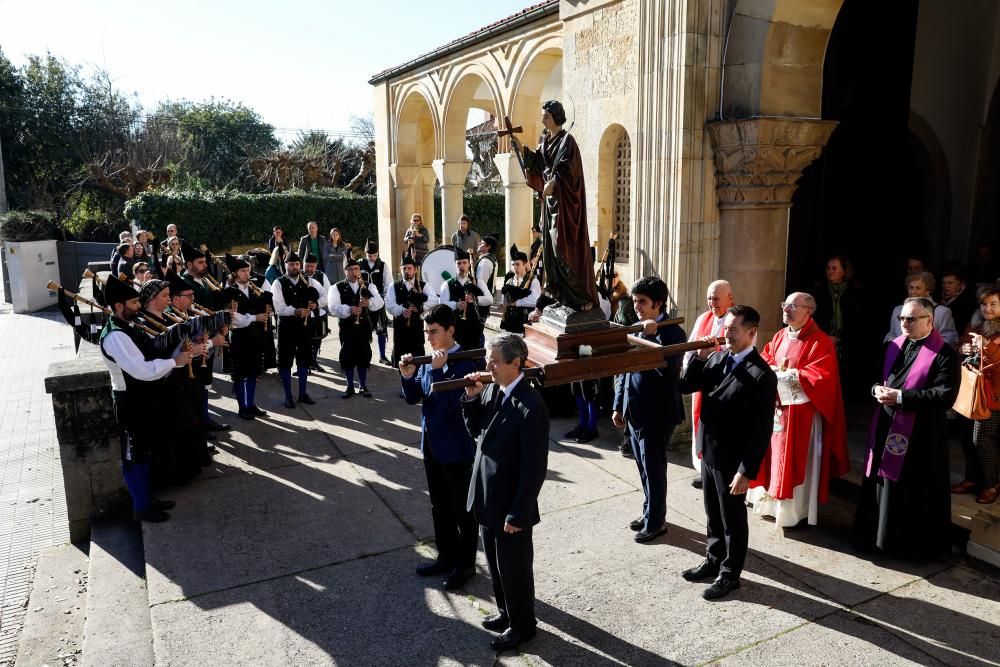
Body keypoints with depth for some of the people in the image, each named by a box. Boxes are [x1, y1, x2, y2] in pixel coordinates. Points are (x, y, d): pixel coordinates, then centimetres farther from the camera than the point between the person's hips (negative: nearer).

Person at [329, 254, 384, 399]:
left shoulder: (369, 286, 8)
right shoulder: (337, 288, 2)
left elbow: (380, 303, -6)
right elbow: (334, 307, -12)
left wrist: (369, 302, -27)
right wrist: (349, 309, -29)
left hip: (364, 326, 2)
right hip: (346, 327, -1)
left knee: (364, 356, 5)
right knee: (348, 357, 2)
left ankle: (363, 386, 17)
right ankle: (350, 387, 15)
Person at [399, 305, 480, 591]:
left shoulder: (464, 362, -19)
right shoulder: (430, 359, 3)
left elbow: (448, 403, -26)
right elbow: (414, 398, 5)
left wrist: (438, 370, -29)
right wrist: (408, 376, -12)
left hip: (455, 446, -7)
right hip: (431, 442, 7)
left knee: (462, 509, 10)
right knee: (439, 507, 20)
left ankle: (466, 564, 26)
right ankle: (447, 557, 36)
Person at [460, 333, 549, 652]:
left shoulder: (531, 406, -26)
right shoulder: (491, 390, -2)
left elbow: (535, 467, -23)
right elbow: (476, 431, 10)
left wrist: (517, 514, -18)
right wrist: (472, 399, -7)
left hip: (511, 505, -7)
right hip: (487, 498, 8)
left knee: (514, 568, 13)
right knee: (495, 564, 24)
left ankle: (521, 625, 35)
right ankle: (506, 611, 47)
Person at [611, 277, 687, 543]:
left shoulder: (673, 333, -14)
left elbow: (667, 369, -28)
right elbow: (624, 369, 12)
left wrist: (651, 335, -26)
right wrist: (618, 406, 11)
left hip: (657, 413, -7)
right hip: (634, 411, 7)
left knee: (653, 469, 5)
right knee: (645, 468, 18)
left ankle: (655, 522, 20)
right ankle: (651, 512, 35)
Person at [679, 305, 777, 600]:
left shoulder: (761, 375, -21)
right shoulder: (717, 357, 1)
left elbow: (761, 430, -20)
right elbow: (685, 386, 3)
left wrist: (746, 471, -19)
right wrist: (700, 356, -10)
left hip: (732, 461, -6)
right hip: (708, 453, 7)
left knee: (732, 519, 12)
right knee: (713, 514, 22)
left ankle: (729, 574, 29)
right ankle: (713, 560, 41)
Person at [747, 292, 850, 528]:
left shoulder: (820, 342, -13)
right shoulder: (780, 336, 10)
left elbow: (821, 377, -21)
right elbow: (764, 360, 10)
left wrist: (789, 374, -18)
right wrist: (774, 370, -11)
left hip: (801, 412, -7)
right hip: (775, 406, 7)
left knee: (793, 460, 1)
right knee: (773, 454, 15)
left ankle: (795, 510, 13)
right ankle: (772, 500, 30)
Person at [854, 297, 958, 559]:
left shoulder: (944, 354, -11)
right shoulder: (893, 346, 9)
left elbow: (946, 395, -20)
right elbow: (876, 377, 16)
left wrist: (900, 396, -22)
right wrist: (877, 389, -7)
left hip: (920, 435, -6)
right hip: (886, 428, 6)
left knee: (913, 490, 4)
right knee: (882, 482, 14)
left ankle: (915, 544, 20)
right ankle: (876, 534, 28)